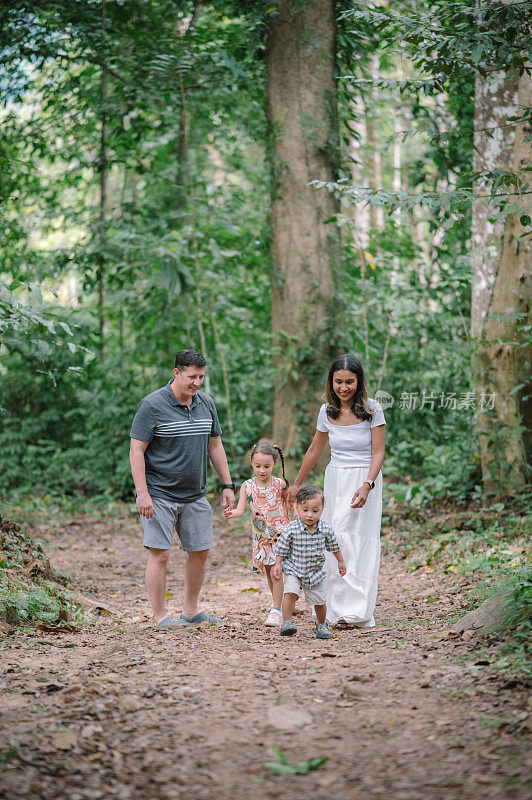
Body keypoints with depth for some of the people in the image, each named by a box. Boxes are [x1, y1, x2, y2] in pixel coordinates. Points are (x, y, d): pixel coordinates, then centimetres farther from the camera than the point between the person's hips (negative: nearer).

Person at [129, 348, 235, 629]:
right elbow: (136, 450, -12)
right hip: (159, 495, -6)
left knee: (200, 551, 9)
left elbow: (215, 446, 17)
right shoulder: (152, 405, -11)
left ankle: (191, 610, 23)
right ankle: (160, 616, 3)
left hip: (195, 496, 6)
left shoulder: (206, 403, 8)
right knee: (160, 554, -6)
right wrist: (142, 493, -18)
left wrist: (228, 485, 13)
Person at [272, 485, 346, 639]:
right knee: (290, 593, -23)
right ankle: (286, 622, -13)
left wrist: (340, 562, 16)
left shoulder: (325, 529, -11)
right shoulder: (291, 529, -18)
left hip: (316, 572, 2)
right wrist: (278, 565, -8)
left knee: (319, 601, 10)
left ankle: (321, 624, 34)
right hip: (294, 569, -2)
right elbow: (282, 548, -6)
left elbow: (333, 546, 6)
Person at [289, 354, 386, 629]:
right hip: (335, 480, 4)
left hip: (365, 480, -4)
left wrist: (367, 485, -19)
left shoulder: (372, 410, -7)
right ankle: (338, 608, 2)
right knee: (334, 541, -1)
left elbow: (378, 453, -6)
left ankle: (357, 610, -10)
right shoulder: (327, 411, 5)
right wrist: (297, 484, 24)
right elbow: (315, 450, 17)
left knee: (357, 542, -10)